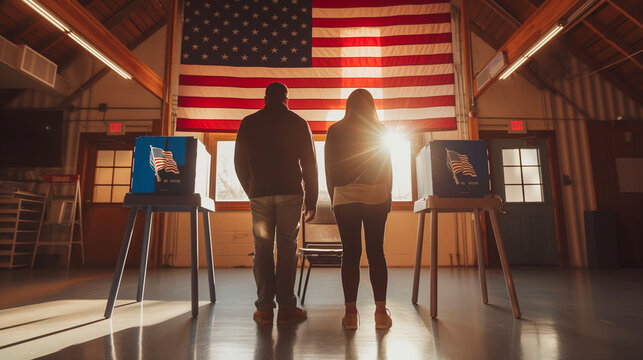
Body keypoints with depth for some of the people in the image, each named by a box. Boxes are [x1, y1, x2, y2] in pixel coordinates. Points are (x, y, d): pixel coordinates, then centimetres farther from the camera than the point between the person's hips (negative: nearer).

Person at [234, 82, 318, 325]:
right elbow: (309, 164, 3)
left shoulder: (248, 123, 9)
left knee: (262, 248, 6)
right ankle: (286, 308, 4)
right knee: (287, 247, 2)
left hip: (260, 194, 1)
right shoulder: (298, 123, 6)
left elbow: (239, 163, 10)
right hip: (290, 193, -1)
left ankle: (264, 308, 8)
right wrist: (311, 200, 7)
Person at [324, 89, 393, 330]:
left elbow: (329, 169, 6)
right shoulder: (379, 130, 6)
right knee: (376, 253, 3)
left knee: (350, 254, 2)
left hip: (344, 197, 0)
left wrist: (333, 198, 12)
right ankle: (381, 312, 4)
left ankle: (350, 312, 4)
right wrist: (387, 197, 11)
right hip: (376, 197, 0)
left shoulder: (335, 131, 6)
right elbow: (388, 168, 5)